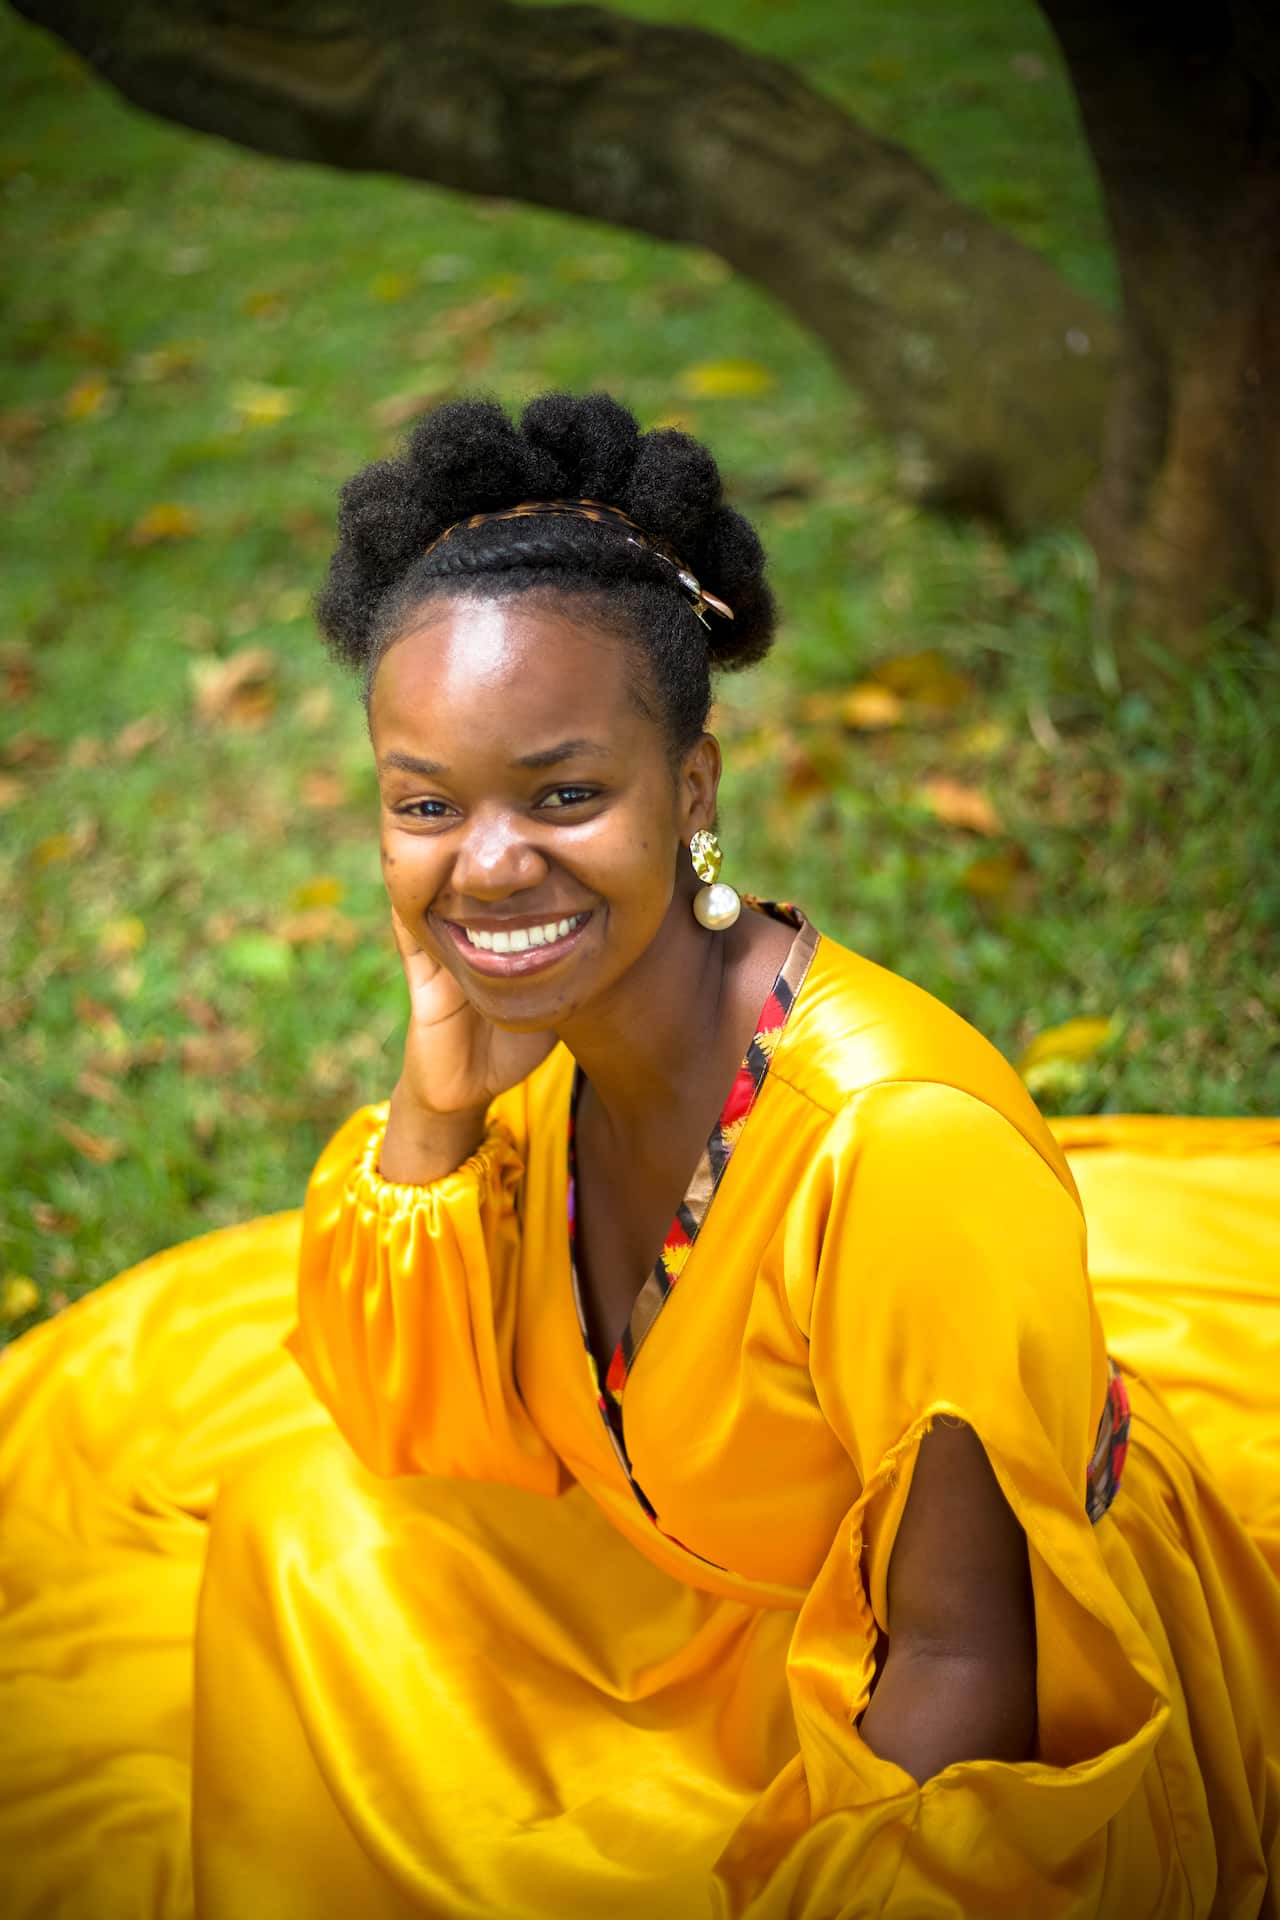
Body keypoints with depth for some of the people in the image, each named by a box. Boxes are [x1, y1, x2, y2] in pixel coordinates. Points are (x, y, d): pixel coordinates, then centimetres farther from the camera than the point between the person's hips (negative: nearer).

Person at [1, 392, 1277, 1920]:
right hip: (690, 1594, 7)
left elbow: (970, 1665, -25)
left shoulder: (907, 1143, -34)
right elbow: (409, 1431, -6)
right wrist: (435, 1102, -20)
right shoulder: (544, 1017, -13)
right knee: (316, 1530, 0)